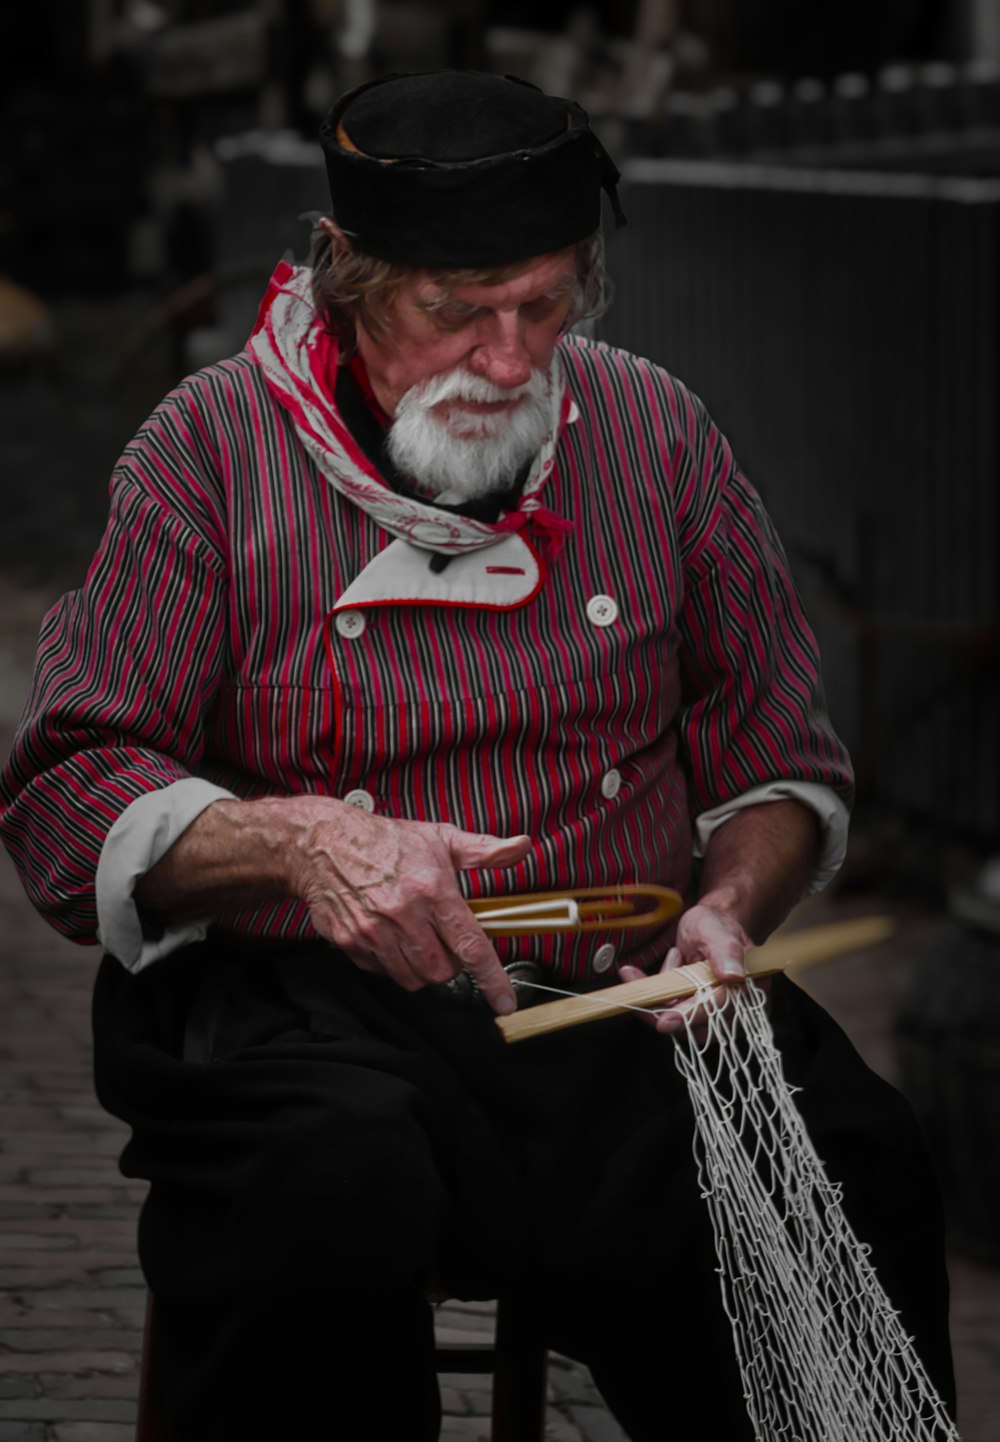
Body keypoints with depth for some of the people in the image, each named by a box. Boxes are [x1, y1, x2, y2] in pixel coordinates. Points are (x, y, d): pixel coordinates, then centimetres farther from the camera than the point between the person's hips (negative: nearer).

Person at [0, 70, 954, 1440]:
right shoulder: (214, 447, 3)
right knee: (331, 1189, -38)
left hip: (631, 1007, 2)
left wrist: (729, 905, -3)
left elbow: (781, 758, 19)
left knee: (855, 1165, -28)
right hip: (307, 1006, -2)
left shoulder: (652, 432, 12)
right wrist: (288, 840, -19)